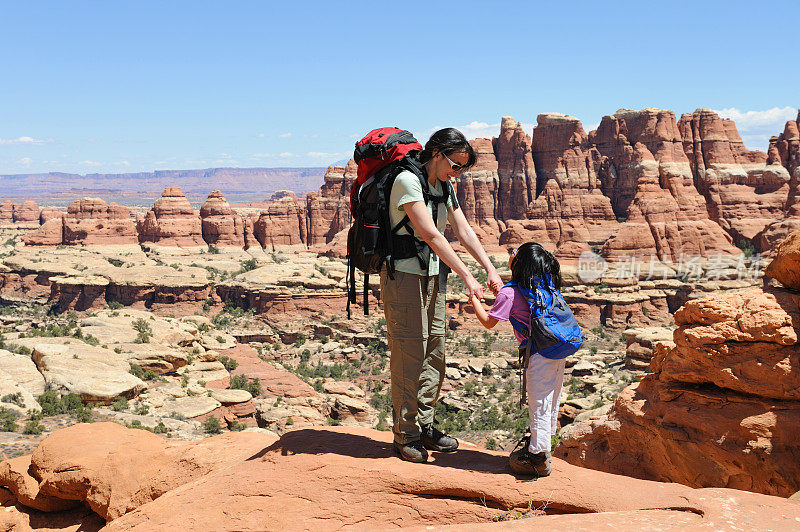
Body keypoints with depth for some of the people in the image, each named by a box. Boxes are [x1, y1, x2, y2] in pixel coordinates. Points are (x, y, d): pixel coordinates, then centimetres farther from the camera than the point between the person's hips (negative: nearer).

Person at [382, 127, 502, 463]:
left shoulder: (444, 187, 11)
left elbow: (464, 230, 8)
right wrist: (467, 276, -23)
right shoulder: (407, 180, -16)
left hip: (433, 276, 8)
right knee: (409, 354, -4)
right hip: (404, 275, -8)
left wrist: (490, 269, -3)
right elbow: (430, 235, -22)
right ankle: (405, 435, 6)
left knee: (434, 353, 10)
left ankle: (425, 426, 21)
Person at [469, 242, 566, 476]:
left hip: (540, 354, -8)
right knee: (551, 402, 21)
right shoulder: (548, 283, 11)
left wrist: (474, 299, 11)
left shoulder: (509, 293, -10)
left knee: (539, 404, 2)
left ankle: (538, 458, 12)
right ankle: (543, 444, 38)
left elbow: (488, 322, -2)